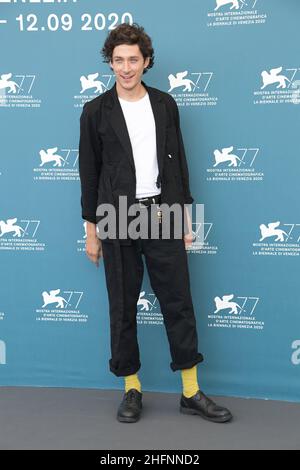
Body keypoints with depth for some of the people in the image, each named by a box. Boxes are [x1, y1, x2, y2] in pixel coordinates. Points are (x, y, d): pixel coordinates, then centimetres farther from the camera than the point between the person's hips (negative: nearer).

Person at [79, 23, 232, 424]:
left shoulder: (165, 104, 7)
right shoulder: (96, 111, 1)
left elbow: (178, 161, 10)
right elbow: (89, 173, 2)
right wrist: (91, 231, 1)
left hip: (163, 215, 2)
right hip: (118, 220, -1)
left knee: (178, 303, 4)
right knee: (123, 308, 6)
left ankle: (191, 393, 16)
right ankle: (132, 390, 21)